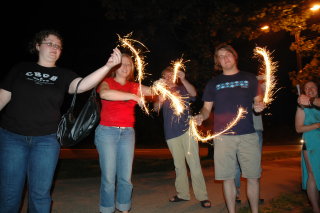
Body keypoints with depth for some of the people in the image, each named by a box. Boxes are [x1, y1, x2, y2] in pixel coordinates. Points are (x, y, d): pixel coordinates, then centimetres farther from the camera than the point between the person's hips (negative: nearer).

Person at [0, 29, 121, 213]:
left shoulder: (63, 75, 3)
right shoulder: (21, 69, 6)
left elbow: (82, 85, -17)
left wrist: (107, 66, -32)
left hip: (47, 139, 0)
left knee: (40, 193, 7)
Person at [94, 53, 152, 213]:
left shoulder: (134, 86, 14)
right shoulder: (107, 82, 2)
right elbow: (104, 93, -22)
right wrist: (133, 96, -23)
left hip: (128, 133, 3)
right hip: (107, 131, -3)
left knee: (126, 177, 5)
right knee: (109, 177, -1)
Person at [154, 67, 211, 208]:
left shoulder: (183, 88, 9)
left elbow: (193, 93, -13)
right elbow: (156, 108, -3)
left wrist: (183, 79, -28)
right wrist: (160, 101, -26)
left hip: (187, 130, -2)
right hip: (171, 133, 3)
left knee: (194, 163, -4)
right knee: (179, 165, 11)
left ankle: (202, 196, 4)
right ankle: (182, 194, 22)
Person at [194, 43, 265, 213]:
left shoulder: (250, 78, 12)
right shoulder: (213, 83, 11)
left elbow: (258, 101, 14)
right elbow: (207, 108, 10)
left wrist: (259, 106, -9)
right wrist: (201, 116, -11)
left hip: (248, 135, 1)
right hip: (223, 136, 0)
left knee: (253, 177, 6)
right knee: (228, 178, 4)